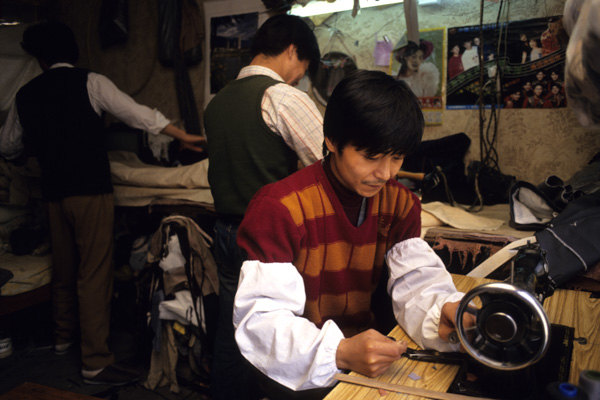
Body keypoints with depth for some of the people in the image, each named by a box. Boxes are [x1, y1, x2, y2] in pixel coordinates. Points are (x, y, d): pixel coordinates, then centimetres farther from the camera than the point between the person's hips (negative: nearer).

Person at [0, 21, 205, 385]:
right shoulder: (89, 82, -4)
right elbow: (136, 113, -9)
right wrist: (183, 136, -3)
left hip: (54, 192, 6)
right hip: (91, 190, -5)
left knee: (64, 268, 21)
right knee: (94, 274, -4)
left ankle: (64, 335, 41)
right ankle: (96, 362, -1)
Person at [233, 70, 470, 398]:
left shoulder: (401, 204, 2)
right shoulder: (279, 207, -19)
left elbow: (415, 278, -5)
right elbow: (259, 318, -23)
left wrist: (442, 312, -27)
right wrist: (340, 353, -36)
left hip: (369, 358, 5)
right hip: (301, 373, -5)